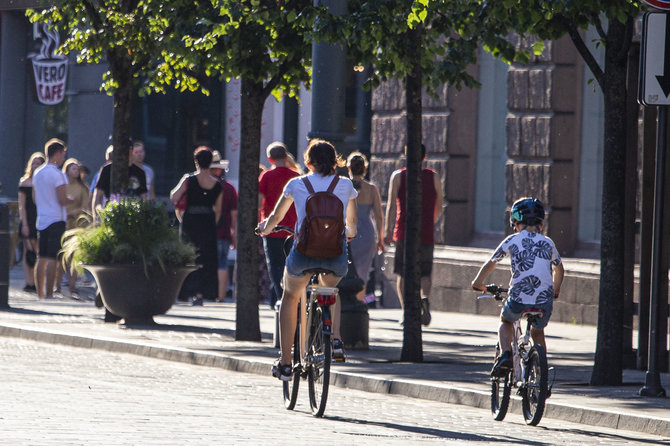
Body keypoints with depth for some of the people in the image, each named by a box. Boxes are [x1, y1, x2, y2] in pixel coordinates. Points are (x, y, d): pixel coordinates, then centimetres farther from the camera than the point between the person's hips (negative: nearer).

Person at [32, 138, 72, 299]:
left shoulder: (37, 173, 12)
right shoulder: (57, 174, -12)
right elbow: (62, 200, -15)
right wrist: (74, 199, 3)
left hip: (41, 219, 7)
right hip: (56, 220, -7)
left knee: (41, 258, 9)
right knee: (52, 258, -7)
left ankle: (40, 292, 11)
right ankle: (49, 293, -10)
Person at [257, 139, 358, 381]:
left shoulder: (296, 184, 10)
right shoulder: (345, 185, 12)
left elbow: (275, 217, 25)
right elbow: (351, 223, 27)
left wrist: (265, 228, 47)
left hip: (304, 251, -1)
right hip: (336, 255, 1)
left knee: (290, 297, 26)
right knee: (330, 290, 35)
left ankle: (285, 363, 22)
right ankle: (335, 339, 11)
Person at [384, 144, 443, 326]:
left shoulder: (398, 176, 3)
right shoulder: (434, 177, 7)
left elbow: (391, 204, -8)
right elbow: (439, 208, 12)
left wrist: (388, 229, -12)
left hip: (403, 233, -1)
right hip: (426, 234, 1)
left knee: (403, 273, 9)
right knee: (425, 273, 7)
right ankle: (425, 297, -23)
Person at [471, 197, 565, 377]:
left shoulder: (512, 241, 5)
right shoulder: (548, 243, 14)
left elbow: (490, 265, 14)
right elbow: (559, 270, 29)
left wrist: (478, 283, 33)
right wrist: (555, 291, 48)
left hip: (518, 300, -2)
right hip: (544, 302, 2)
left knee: (505, 321, 30)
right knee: (538, 332, 32)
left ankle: (505, 355, 5)